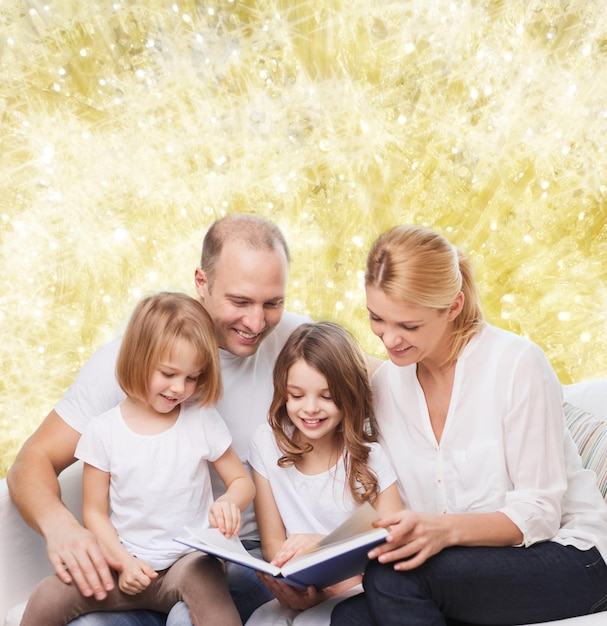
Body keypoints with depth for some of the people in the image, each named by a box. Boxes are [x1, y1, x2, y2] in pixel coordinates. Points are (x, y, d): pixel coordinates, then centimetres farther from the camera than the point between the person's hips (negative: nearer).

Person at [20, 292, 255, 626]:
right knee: (48, 597, -18)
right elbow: (95, 512, 4)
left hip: (189, 559, -1)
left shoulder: (203, 420, -2)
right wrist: (124, 561, -11)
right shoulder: (103, 431, -2)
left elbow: (242, 481, 6)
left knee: (201, 578, -36)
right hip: (129, 565, 2)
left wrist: (229, 503, -17)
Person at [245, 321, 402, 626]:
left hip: (358, 589, -2)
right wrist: (294, 589, -20)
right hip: (299, 591, 2)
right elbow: (273, 542, 1)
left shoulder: (368, 455, -7)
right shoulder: (267, 444, -2)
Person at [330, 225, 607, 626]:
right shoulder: (386, 385, 1)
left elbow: (538, 514, -14)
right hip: (467, 566, 4)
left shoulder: (517, 364, -16)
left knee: (393, 576, -27)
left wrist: (445, 529, -30)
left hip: (568, 557, -4)